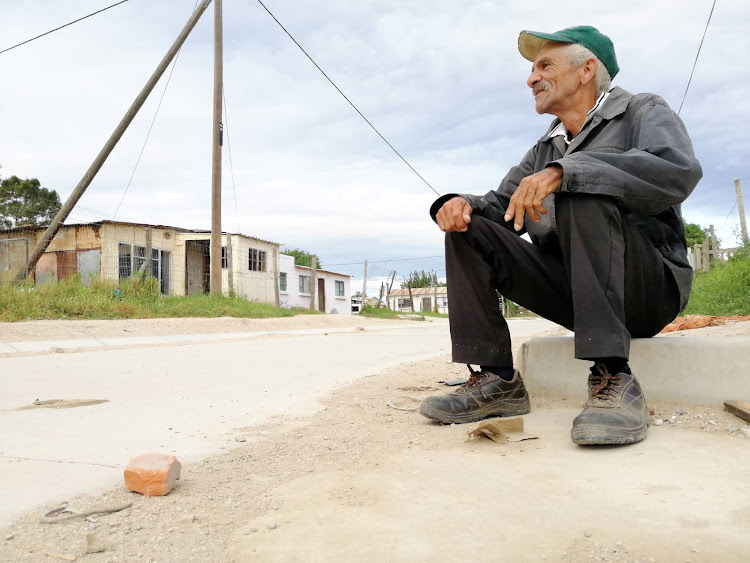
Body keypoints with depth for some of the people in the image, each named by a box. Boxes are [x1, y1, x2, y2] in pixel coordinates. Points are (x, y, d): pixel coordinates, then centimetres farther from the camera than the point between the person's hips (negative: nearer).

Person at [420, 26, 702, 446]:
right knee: (469, 229, -8)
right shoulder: (544, 150, 20)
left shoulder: (642, 112, 2)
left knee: (582, 195, -31)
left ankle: (615, 379, -33)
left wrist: (563, 171, -30)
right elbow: (501, 207, 14)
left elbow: (680, 170, -20)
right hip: (571, 292, 6)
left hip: (651, 286, -5)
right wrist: (463, 203, -10)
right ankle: (497, 380, -16)